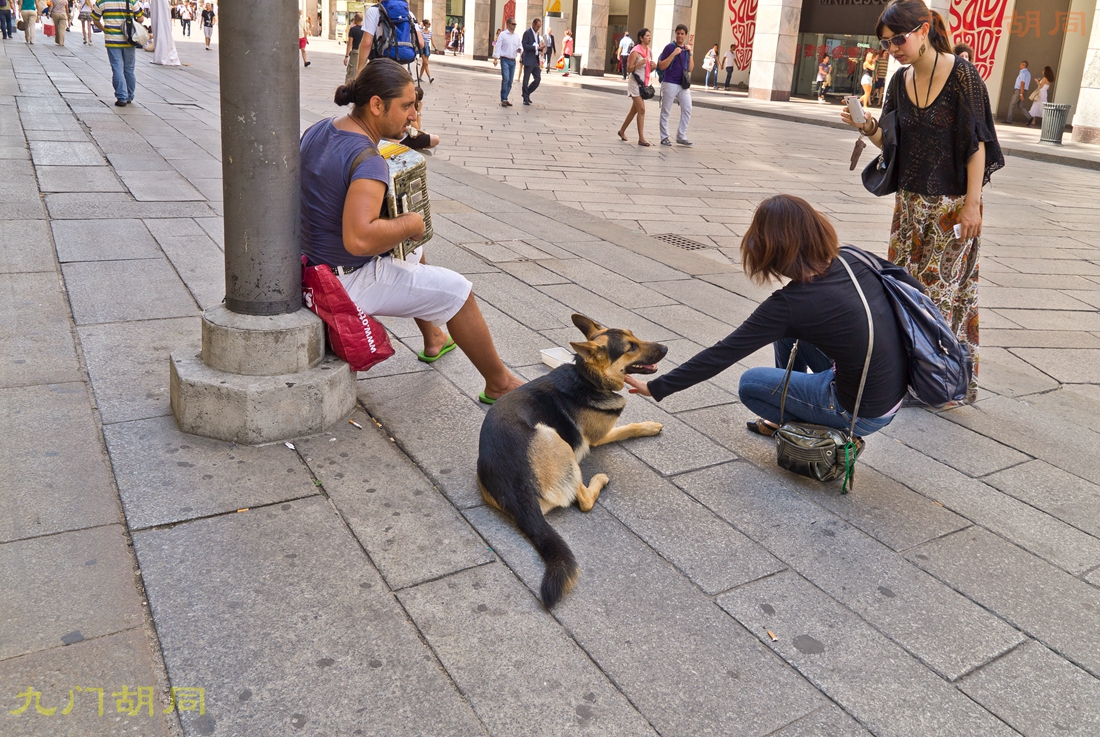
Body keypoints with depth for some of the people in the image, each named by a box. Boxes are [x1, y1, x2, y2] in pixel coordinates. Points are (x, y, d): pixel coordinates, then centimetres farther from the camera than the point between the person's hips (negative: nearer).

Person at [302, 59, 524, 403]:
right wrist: (410, 223, -25)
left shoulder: (319, 129, 1)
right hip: (350, 281, -10)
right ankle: (499, 384, 12)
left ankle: (433, 339, 49)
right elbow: (359, 239, -42)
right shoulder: (367, 162, -29)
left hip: (315, 260, 10)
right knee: (456, 290, -2)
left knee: (414, 254, 32)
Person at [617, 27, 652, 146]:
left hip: (643, 83, 8)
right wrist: (640, 63, -28)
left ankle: (622, 131, 30)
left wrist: (652, 66, -2)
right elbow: (629, 69, -14)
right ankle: (641, 139, -13)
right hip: (635, 82, -8)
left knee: (635, 110, 14)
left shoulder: (648, 51, 11)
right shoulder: (635, 51, -12)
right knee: (641, 109, -13)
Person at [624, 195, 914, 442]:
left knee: (749, 384, 11)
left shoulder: (789, 304, -21)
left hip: (864, 414, -6)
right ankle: (786, 418, 30)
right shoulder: (854, 260, -6)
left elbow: (721, 355, -18)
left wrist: (657, 388, -11)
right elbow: (912, 288, 9)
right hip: (897, 389, 6)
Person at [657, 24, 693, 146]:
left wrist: (690, 53, -1)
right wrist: (673, 54, -18)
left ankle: (681, 136, 9)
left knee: (687, 110, 1)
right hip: (670, 84, -5)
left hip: (683, 84, 5)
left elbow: (690, 68, 9)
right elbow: (661, 66, -11)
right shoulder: (670, 47, -5)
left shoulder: (687, 49, 11)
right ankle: (664, 138, 9)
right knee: (666, 112, 1)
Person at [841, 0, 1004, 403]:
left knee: (942, 289, -1)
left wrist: (972, 203, -14)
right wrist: (868, 128, -10)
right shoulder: (900, 81, 4)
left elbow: (976, 143, -12)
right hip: (910, 201, 6)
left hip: (953, 203, -6)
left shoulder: (962, 75, -13)